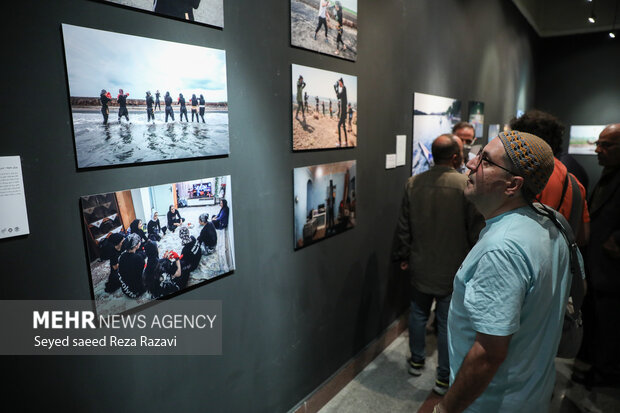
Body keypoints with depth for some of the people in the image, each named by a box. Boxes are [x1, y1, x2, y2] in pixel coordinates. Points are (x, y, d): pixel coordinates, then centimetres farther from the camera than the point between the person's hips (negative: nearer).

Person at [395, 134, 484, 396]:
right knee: (447, 323, 10)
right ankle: (444, 378, 24)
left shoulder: (413, 184, -5)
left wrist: (403, 256, 14)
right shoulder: (467, 186, -16)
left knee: (418, 314, 20)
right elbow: (476, 231, -12)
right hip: (453, 270, -3)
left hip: (420, 266, 3)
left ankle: (417, 361, 38)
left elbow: (404, 226, 1)